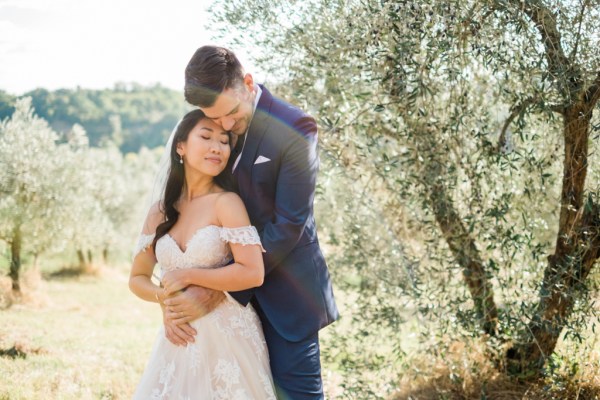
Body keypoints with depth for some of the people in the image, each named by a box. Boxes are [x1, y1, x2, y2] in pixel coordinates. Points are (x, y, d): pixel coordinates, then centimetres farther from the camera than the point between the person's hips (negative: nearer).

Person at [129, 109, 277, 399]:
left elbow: (253, 273, -19)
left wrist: (188, 276, -14)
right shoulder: (159, 213, 5)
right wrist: (163, 297, -9)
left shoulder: (226, 203, -10)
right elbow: (137, 278, 12)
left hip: (228, 338, -4)